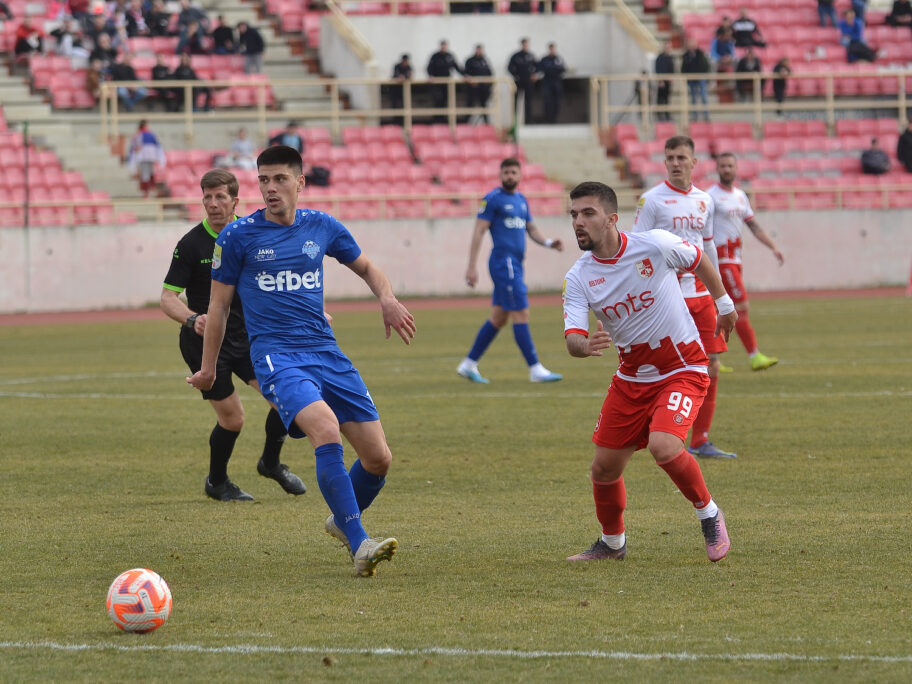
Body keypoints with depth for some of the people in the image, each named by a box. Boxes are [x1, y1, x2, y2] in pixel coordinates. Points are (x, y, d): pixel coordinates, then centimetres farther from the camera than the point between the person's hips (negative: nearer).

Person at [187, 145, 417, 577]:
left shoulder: (321, 227, 10)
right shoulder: (239, 236, 0)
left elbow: (365, 268, 25)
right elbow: (219, 304, 10)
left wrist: (387, 299, 4)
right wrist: (208, 369, 16)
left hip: (325, 351, 5)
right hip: (275, 354, -5)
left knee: (378, 459, -2)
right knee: (327, 431, -32)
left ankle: (343, 521, 30)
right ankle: (359, 546, -31)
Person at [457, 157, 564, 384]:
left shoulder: (521, 200, 17)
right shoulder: (493, 199, -7)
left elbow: (531, 229, 22)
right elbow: (478, 232, -9)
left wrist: (549, 243, 2)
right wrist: (472, 266, -15)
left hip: (515, 264, 9)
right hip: (503, 262, -9)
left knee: (498, 318, 12)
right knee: (521, 315, -10)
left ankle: (468, 365, 20)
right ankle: (535, 370, -9)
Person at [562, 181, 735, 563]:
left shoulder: (655, 245, -17)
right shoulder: (578, 278, -10)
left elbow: (699, 261, 4)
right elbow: (572, 340, -20)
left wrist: (724, 303, 17)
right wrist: (586, 345, -44)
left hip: (683, 370, -4)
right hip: (631, 377, 4)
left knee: (663, 446, -28)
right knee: (604, 468, 5)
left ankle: (708, 514, -2)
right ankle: (612, 542, 32)